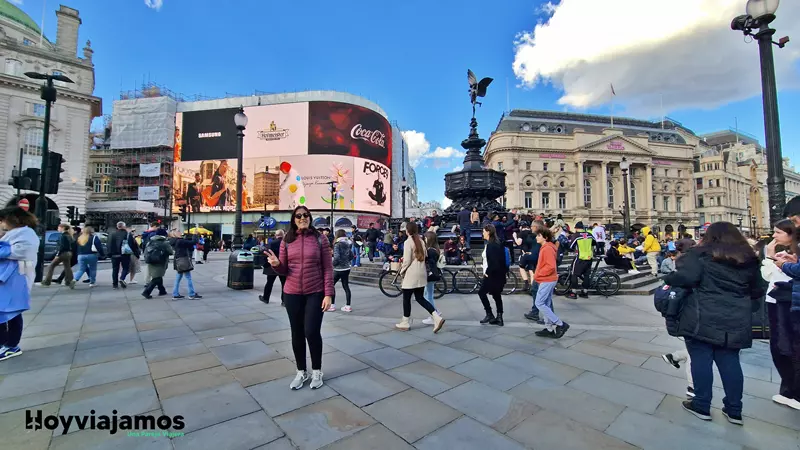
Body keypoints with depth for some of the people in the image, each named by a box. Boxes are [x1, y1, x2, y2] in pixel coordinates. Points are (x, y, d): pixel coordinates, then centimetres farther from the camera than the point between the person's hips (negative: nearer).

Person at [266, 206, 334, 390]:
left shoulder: (320, 239, -5)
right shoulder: (287, 241, 2)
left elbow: (328, 269, -6)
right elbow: (283, 270, 5)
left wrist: (328, 294, -11)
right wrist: (276, 264, -18)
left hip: (315, 293, -3)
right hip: (292, 294, 3)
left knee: (312, 332, -2)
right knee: (297, 334, 12)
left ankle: (316, 371, 23)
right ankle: (301, 372, 32)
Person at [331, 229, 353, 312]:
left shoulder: (337, 244, -13)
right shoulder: (348, 244, 7)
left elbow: (336, 257, -22)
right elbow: (351, 256, 13)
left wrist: (333, 264, -6)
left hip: (338, 269, -7)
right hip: (346, 268, 7)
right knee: (346, 286, 10)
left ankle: (332, 305, 8)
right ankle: (348, 306, 12)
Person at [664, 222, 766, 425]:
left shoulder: (700, 254, -6)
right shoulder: (749, 259, 13)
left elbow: (686, 277, -20)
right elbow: (758, 291, 20)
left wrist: (668, 279, -2)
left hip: (703, 319, -5)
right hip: (735, 322, 6)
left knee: (701, 361, 4)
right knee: (730, 363, 13)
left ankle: (701, 406, 16)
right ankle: (734, 411, 23)